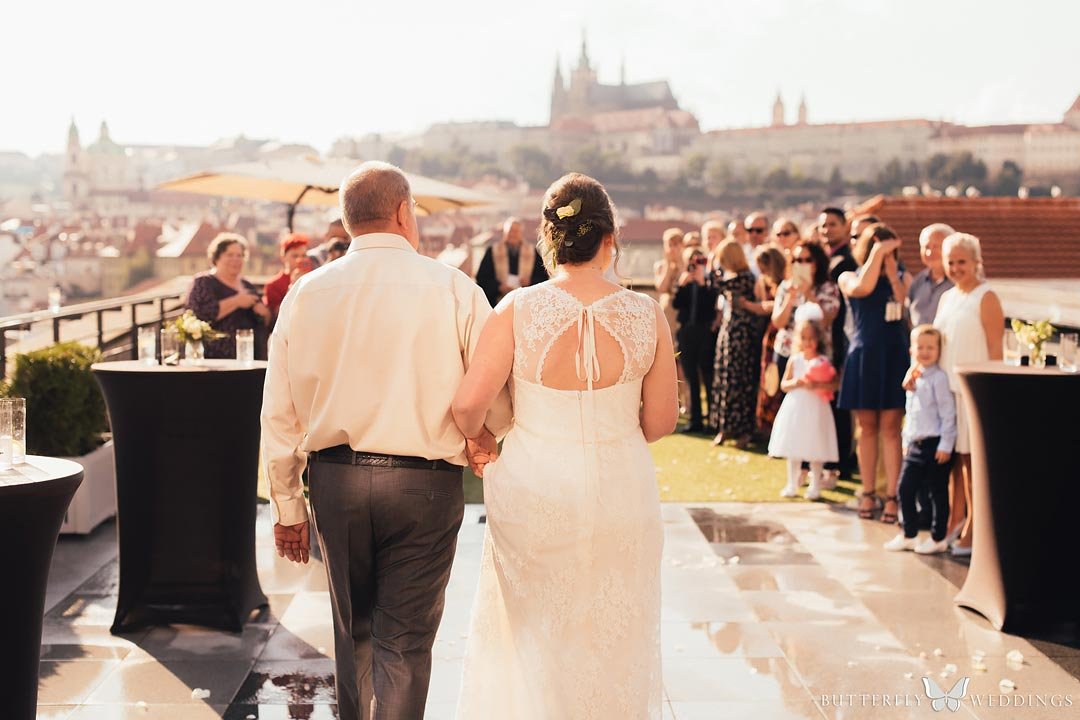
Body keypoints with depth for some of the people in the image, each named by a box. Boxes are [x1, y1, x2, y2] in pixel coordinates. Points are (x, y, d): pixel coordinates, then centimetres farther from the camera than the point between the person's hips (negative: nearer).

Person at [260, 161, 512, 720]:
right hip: (424, 484, -3)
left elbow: (279, 416, 4)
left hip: (336, 480, 3)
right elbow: (501, 396, -8)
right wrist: (478, 437, 13)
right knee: (404, 643, 5)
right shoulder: (452, 289, -7)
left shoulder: (306, 294, 1)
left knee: (354, 631, 22)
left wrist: (287, 507, 13)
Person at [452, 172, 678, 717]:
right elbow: (661, 420, -2)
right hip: (620, 493, 1)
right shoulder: (646, 315, -7)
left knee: (526, 631, 18)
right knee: (612, 640, 19)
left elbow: (468, 404, -17)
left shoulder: (517, 310, -12)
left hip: (532, 493, -1)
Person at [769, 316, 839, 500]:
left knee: (816, 450, 1)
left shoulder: (824, 361, -4)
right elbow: (783, 385, 4)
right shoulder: (794, 360, 3)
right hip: (795, 408, 3)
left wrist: (817, 385, -22)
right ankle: (792, 485, 21)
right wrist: (794, 383, -15)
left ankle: (815, 486, 13)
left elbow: (834, 385, -9)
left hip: (816, 409, -2)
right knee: (793, 449, 9)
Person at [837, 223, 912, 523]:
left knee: (890, 428, -2)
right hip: (864, 356, 0)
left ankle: (892, 496, -1)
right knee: (867, 428, 7)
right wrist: (877, 252, -15)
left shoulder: (902, 277, 9)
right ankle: (868, 493, 16)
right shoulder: (849, 278, 5)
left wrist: (893, 276, -11)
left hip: (895, 357, 0)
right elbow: (863, 288, -18)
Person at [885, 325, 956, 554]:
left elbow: (948, 414, -14)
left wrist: (945, 445, -16)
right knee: (905, 488, 7)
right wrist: (906, 440, 19)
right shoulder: (913, 379, 13)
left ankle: (938, 538, 12)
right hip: (915, 444, 8)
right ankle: (908, 535, 19)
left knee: (937, 492, 2)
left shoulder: (939, 378, -12)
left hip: (935, 444, -8)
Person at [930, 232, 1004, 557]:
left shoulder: (986, 298, -6)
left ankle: (973, 529, 2)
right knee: (953, 456, 10)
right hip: (946, 387, 6)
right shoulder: (947, 297, 15)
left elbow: (995, 350, -9)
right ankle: (955, 519, 21)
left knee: (972, 457, -4)